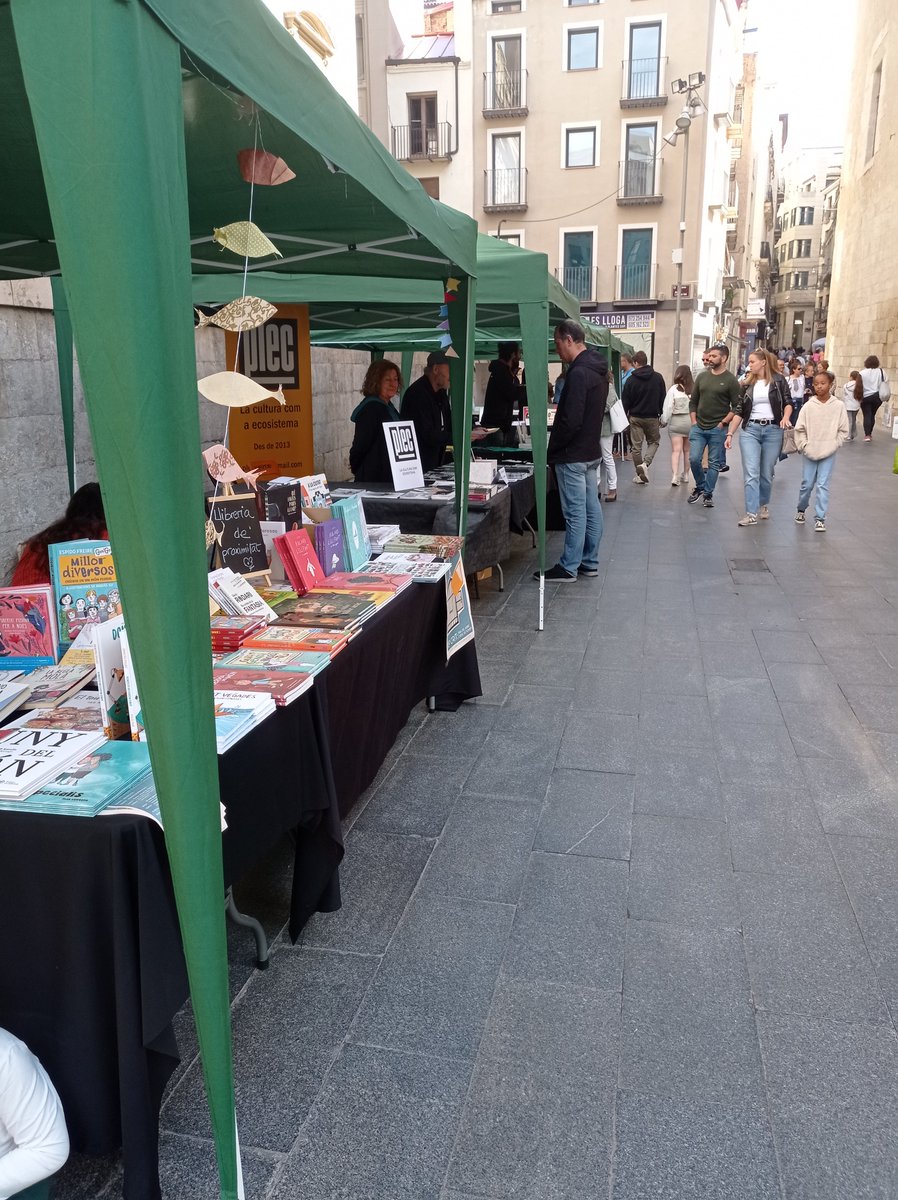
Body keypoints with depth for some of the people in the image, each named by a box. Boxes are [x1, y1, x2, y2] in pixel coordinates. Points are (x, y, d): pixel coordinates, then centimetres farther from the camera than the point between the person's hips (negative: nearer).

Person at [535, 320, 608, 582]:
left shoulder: (578, 373, -19)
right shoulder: (597, 370, 12)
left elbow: (570, 421, -24)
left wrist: (552, 450, -13)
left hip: (573, 455, -10)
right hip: (591, 451, 10)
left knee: (575, 512, -4)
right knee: (591, 508, 12)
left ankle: (568, 568, 3)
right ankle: (589, 562, 21)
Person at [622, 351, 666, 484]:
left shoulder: (631, 380, -6)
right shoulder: (658, 377, -1)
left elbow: (625, 402, -3)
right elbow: (663, 398, 2)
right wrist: (661, 415, 11)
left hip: (635, 417, -1)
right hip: (653, 417, 1)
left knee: (636, 446, 7)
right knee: (654, 442, 17)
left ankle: (640, 474, 9)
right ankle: (645, 463, -8)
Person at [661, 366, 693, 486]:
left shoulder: (673, 389, -9)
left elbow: (668, 407, -8)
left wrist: (664, 421, 4)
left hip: (676, 421, -2)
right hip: (690, 421, 2)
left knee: (676, 450, -3)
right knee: (687, 450, 16)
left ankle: (675, 475, -17)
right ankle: (685, 475, 27)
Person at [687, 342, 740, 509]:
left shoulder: (730, 380, -5)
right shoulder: (702, 376, 8)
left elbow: (737, 407, -6)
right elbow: (693, 401, 14)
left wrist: (723, 423, -11)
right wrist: (694, 421, 5)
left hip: (717, 429, -3)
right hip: (698, 427, 4)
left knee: (714, 463, 3)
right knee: (694, 459, -3)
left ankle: (708, 494, 13)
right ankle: (700, 486, 21)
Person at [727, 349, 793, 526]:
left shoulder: (778, 380, 2)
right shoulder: (747, 384, 10)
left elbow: (788, 402, 1)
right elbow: (738, 411, 9)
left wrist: (785, 417, -21)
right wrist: (730, 434, 3)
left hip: (773, 430, -1)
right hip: (750, 430, 1)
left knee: (767, 473, 8)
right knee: (751, 473, -9)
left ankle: (763, 505, 29)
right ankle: (752, 513, -12)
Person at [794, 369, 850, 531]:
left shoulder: (839, 407, -4)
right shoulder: (808, 406, -4)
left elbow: (843, 431, 1)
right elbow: (799, 429, 1)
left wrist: (833, 445, -6)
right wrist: (804, 446, -5)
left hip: (828, 454, -1)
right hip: (809, 453, 1)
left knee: (822, 485, -2)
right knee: (806, 484, 9)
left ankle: (820, 518, 3)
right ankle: (801, 509, 33)